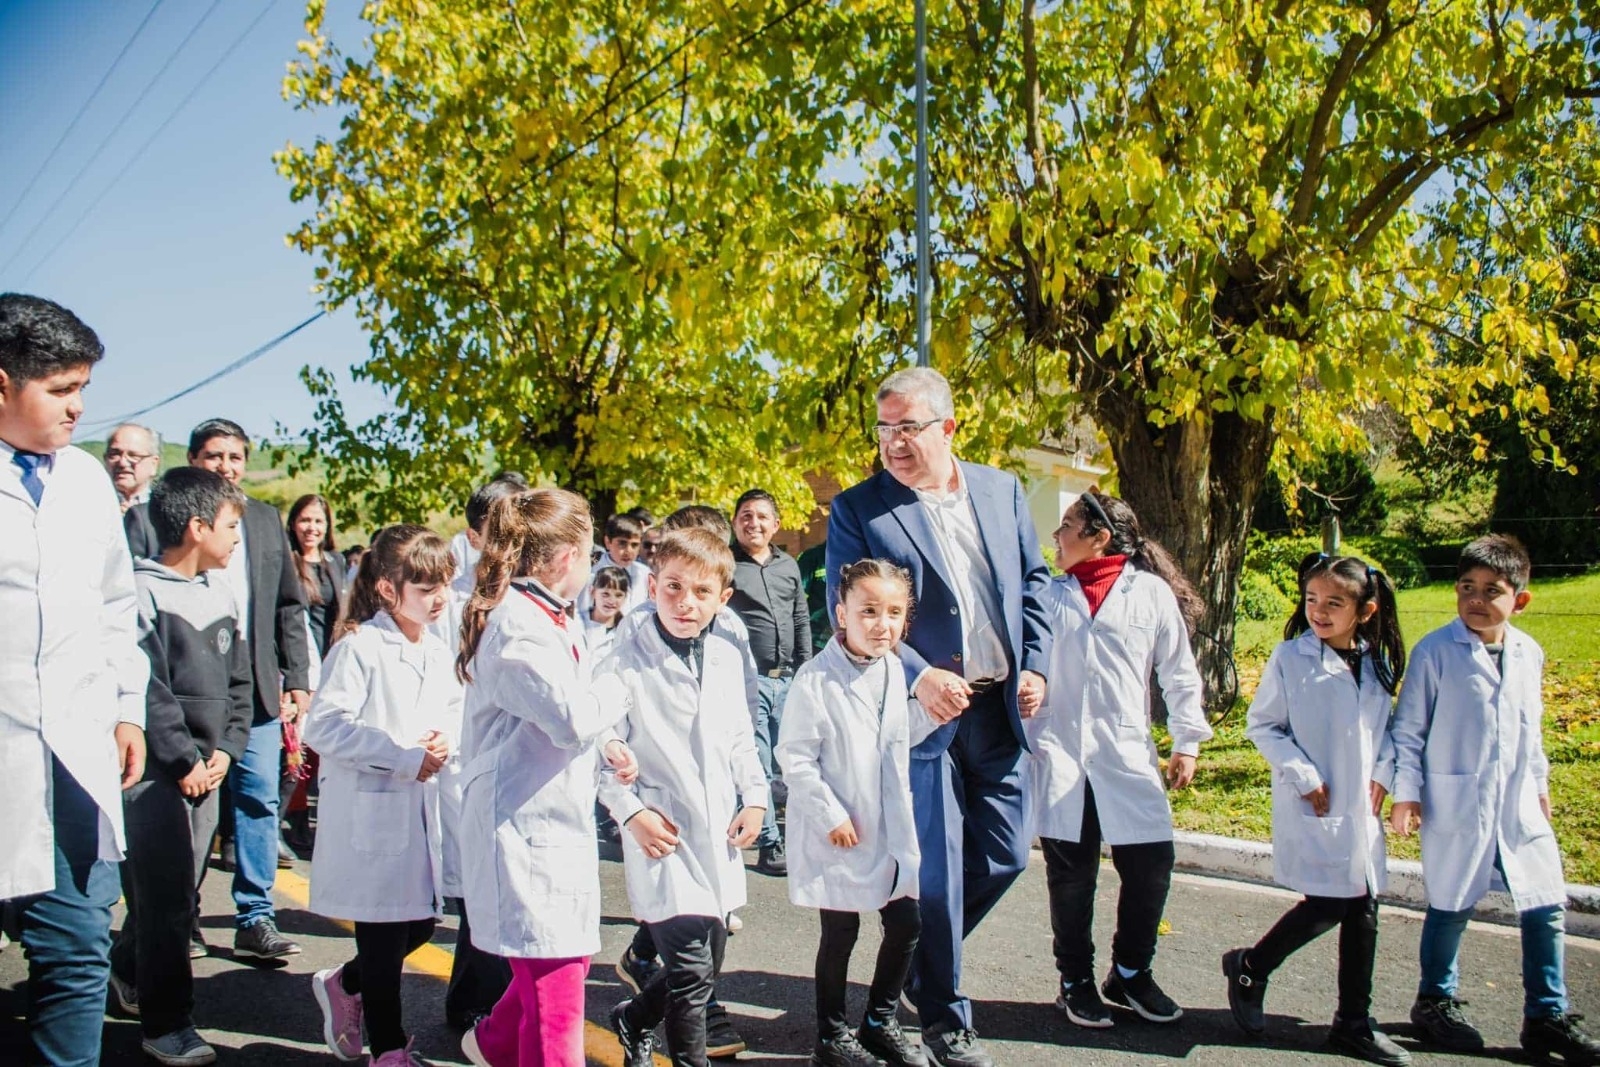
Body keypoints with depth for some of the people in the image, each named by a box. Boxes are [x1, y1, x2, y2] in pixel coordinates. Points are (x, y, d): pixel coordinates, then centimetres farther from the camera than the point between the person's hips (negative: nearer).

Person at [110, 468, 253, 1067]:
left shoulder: (220, 596, 12)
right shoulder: (143, 592, -12)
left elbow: (238, 681, 14)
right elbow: (148, 690, -16)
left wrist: (225, 750, 2)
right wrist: (184, 762, -13)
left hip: (206, 770, 7)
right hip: (158, 772, -7)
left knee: (180, 895, 16)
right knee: (166, 899, -2)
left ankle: (128, 971, 39)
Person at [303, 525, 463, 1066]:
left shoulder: (438, 652, 9)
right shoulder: (360, 649, -14)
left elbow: (456, 710, 21)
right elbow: (323, 725, -21)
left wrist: (447, 738, -4)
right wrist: (405, 756, -21)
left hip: (422, 810, 7)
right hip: (370, 814, -7)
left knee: (420, 924, 14)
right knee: (384, 938, 3)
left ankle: (343, 983, 39)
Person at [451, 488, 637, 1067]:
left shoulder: (545, 618, 12)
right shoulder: (520, 624, -21)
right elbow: (571, 716, -29)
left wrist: (602, 748, 4)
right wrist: (615, 693, -9)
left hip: (555, 817, 11)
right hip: (525, 822, -11)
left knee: (567, 955, 25)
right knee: (556, 987, -4)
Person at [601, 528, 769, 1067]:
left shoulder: (727, 658, 7)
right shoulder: (625, 661, -11)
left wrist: (755, 796, 6)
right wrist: (631, 810, -15)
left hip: (720, 834, 6)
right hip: (663, 835, -6)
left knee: (710, 959, 17)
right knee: (693, 969, -9)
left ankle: (635, 1018, 42)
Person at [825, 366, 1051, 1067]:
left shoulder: (1002, 490, 7)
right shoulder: (857, 510, -5)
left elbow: (1033, 584, 13)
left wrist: (1036, 666, 1)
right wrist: (918, 678, -20)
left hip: (999, 707, 4)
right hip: (926, 711, -4)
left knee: (1005, 856, 11)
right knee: (938, 869, 3)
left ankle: (926, 954, 36)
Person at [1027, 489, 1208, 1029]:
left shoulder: (1151, 592, 2)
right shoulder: (1049, 594, 7)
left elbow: (1179, 673, 6)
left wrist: (1187, 742, 2)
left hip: (1127, 755, -1)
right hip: (1059, 755, 1)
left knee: (1151, 864, -2)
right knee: (1070, 874, 5)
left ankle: (1130, 973, 20)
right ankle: (1076, 980, 22)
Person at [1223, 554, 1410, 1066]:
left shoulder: (1377, 663, 6)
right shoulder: (1290, 658, -9)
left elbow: (1384, 726, 16)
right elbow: (1261, 725, -7)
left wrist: (1382, 772, 1)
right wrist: (1303, 776, -13)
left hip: (1361, 810, 5)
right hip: (1313, 808, -5)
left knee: (1362, 909, 8)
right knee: (1327, 906, -7)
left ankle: (1354, 1023, 20)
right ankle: (1248, 967, 17)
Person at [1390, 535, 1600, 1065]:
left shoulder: (1529, 653, 6)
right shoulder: (1435, 652, -11)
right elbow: (1408, 730, -6)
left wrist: (1540, 784, 21)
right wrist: (1406, 793, -8)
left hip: (1520, 807, 5)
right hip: (1456, 807, -5)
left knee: (1547, 906, 6)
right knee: (1452, 907, 7)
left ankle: (1547, 1016, 20)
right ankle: (1434, 1001, 27)